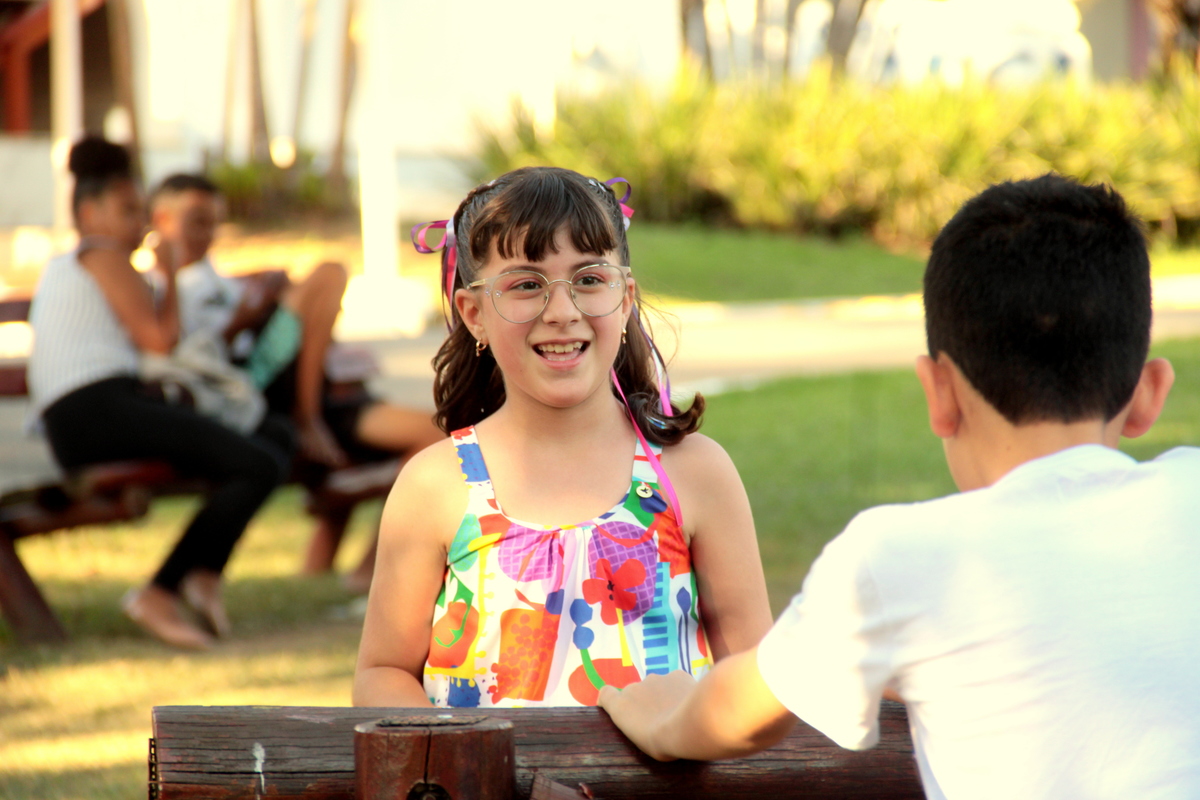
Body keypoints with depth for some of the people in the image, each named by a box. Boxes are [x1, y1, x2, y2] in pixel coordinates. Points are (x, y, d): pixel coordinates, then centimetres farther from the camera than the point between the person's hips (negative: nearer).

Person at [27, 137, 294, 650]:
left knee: (274, 436, 13)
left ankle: (205, 571, 0)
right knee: (259, 466, -23)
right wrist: (170, 278, 14)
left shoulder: (58, 269, 32)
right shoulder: (103, 257, 3)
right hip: (103, 408, -10)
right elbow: (160, 338, -2)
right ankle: (160, 593, -20)